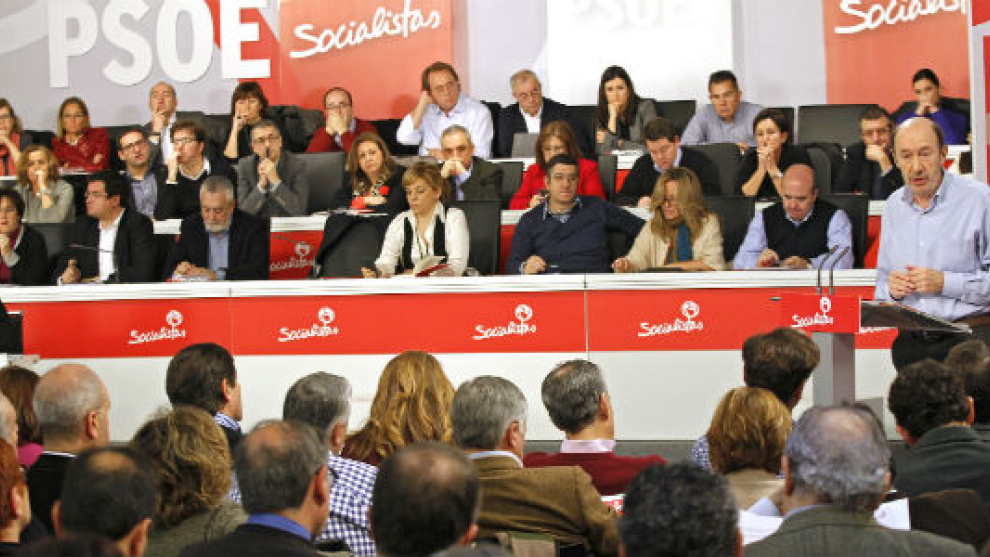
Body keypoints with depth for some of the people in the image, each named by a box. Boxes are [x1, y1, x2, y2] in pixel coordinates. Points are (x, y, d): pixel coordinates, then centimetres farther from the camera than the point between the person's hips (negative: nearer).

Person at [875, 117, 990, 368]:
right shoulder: (893, 206, 17)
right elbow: (882, 281, 24)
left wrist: (945, 283, -12)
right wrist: (891, 289, 2)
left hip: (969, 337, -4)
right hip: (911, 342, 4)